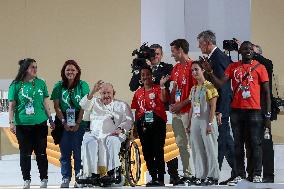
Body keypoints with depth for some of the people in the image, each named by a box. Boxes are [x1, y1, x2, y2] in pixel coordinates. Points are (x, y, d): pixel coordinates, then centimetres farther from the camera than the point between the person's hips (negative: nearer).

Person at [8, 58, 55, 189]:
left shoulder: (41, 83, 5)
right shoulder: (16, 85, -2)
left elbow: (45, 103, 11)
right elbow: (12, 106, 0)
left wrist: (50, 119, 11)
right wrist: (12, 122, -7)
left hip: (40, 123, 2)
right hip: (22, 124, -1)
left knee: (41, 153, 5)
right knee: (25, 153, 5)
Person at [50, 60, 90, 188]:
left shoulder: (83, 85, 1)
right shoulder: (59, 86, 6)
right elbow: (56, 106, 4)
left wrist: (78, 123, -9)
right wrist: (64, 122, -5)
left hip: (79, 123, -2)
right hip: (63, 123, 2)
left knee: (78, 152, -2)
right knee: (65, 152, 3)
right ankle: (66, 178, 9)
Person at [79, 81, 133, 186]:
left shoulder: (121, 105, 23)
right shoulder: (95, 102, 26)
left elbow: (129, 121, 10)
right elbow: (83, 105, 5)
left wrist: (120, 129, -11)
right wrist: (93, 92, -10)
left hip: (112, 134, -1)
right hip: (95, 133, 1)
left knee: (113, 141, -37)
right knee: (88, 142, -33)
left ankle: (112, 171, -44)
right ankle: (93, 173, -39)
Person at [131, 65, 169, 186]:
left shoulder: (158, 89, 2)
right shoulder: (138, 92, 15)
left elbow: (164, 100, -17)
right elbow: (136, 110, 16)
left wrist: (162, 86, -24)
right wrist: (135, 125, 10)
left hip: (157, 122, -5)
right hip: (143, 124, 5)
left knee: (158, 151, -9)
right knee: (147, 152, 7)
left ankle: (161, 179, -7)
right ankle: (153, 178, 16)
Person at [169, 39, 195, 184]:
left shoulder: (192, 66, -9)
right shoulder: (176, 68, 18)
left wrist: (181, 104, -14)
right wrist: (172, 103, 8)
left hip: (188, 111, -8)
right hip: (176, 112, 8)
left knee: (189, 143, -8)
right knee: (181, 144, 9)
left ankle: (192, 174, -4)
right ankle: (186, 173, 14)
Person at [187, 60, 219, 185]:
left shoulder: (209, 86, -5)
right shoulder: (193, 89, 15)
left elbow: (213, 106, -10)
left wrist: (210, 123, -17)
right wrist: (189, 124, 13)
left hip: (206, 121, -7)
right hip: (195, 121, 7)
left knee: (210, 148, -4)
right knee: (198, 150, 5)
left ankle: (213, 176, -1)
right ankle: (201, 176, 9)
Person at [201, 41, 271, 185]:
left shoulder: (259, 67, 2)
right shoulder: (233, 67, 10)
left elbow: (267, 92, 2)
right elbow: (220, 84, 0)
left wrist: (268, 115, -3)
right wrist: (210, 72, -17)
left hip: (254, 110, -3)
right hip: (236, 110, 3)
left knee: (255, 143, -2)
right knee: (238, 143, 6)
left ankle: (257, 174, 4)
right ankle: (240, 174, 12)